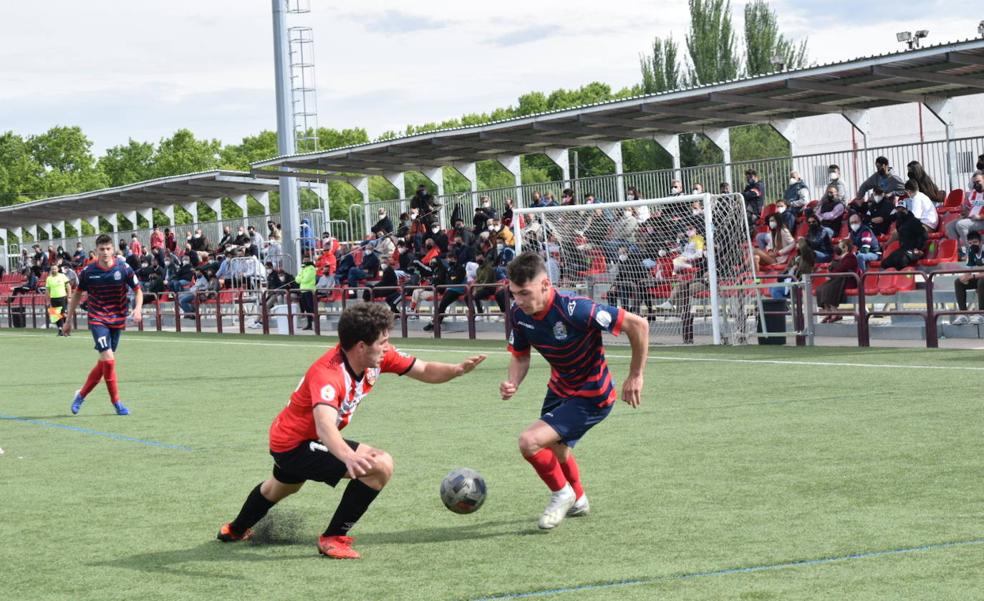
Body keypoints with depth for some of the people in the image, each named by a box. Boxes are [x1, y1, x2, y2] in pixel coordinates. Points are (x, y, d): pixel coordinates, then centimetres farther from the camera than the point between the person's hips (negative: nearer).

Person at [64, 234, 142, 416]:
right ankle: (116, 401, -6)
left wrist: (138, 309, -16)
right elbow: (77, 294, 9)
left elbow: (138, 291, 3)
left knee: (104, 362, 8)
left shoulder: (123, 268, -6)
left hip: (117, 321, 3)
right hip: (97, 320, -2)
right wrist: (68, 320, 11)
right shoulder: (88, 272, -6)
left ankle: (82, 394, 27)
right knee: (108, 358, -17)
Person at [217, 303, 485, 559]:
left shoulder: (377, 357, -13)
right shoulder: (327, 374, -37)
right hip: (297, 445, -10)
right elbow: (324, 425, -53)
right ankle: (333, 539, -11)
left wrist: (457, 369, -24)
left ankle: (236, 530, 68)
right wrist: (349, 456, -71)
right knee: (380, 465, -24)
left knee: (282, 486, 39)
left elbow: (424, 370, -4)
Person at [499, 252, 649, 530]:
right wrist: (512, 383, -18)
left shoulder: (574, 310, -34)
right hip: (559, 389, 8)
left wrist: (635, 376, -20)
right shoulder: (519, 313, -13)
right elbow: (520, 356, 4)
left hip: (591, 397, -8)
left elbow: (638, 324, -29)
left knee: (529, 442, -21)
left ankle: (562, 494, 7)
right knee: (556, 450, 29)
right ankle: (577, 501, 59)